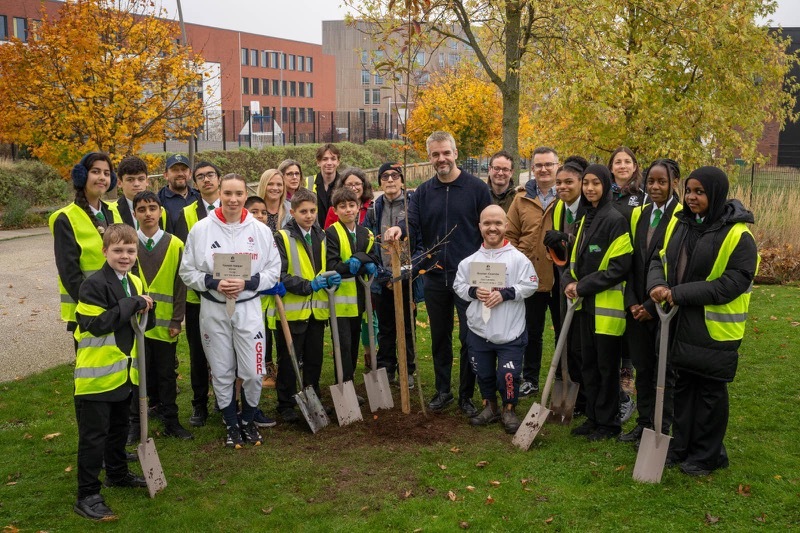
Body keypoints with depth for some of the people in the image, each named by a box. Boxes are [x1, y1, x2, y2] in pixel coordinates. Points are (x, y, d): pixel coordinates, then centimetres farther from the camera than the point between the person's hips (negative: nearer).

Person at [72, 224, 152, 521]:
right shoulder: (94, 284, -18)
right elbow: (95, 324, -26)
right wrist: (131, 305, -26)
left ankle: (118, 474, 41)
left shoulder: (134, 283, 8)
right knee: (93, 435, -1)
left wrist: (143, 310, 2)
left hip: (124, 372, 8)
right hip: (97, 374, -8)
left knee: (119, 428, 23)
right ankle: (87, 496, 7)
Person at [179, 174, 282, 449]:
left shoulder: (261, 230, -1)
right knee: (222, 373, 9)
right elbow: (187, 272, 0)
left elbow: (273, 271, 1)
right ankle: (231, 424, 29)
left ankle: (248, 420, 27)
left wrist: (247, 283, -14)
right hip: (213, 310, 0)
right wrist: (214, 283, -15)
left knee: (253, 373, 1)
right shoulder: (201, 229, -3)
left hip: (249, 308, 0)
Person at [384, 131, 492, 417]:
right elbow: (413, 224, -3)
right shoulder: (423, 192, 7)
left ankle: (466, 395, 15)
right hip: (434, 278, 4)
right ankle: (443, 390, 28)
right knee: (439, 337, 14)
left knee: (470, 338, 1)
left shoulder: (477, 188, -3)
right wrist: (399, 229, -27)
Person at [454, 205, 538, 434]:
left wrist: (505, 293, -16)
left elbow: (530, 285, -6)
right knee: (483, 372, 15)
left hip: (510, 331, -3)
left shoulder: (518, 258, -5)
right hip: (478, 330, 3)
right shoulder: (470, 261, 3)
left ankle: (509, 410, 22)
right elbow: (458, 285, 7)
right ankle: (490, 406, 36)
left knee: (508, 374, -1)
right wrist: (474, 292, -12)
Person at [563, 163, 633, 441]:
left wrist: (583, 286, -16)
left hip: (608, 303, -8)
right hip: (587, 303, 8)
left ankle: (608, 422, 15)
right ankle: (593, 417, 26)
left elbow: (620, 266, -18)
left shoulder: (615, 219, -13)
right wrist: (569, 281, -2)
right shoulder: (586, 219, 13)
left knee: (606, 364, 2)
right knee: (588, 362, 14)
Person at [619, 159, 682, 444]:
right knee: (642, 368, 13)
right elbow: (631, 262, 9)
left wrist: (654, 306, -13)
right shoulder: (638, 215, 9)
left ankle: (662, 429, 16)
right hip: (638, 308, 5)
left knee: (664, 370, 5)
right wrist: (632, 301, -2)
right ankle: (644, 423, 26)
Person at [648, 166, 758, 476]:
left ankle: (707, 455, 22)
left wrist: (680, 293, -22)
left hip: (714, 328, -6)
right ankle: (682, 446, 31)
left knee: (710, 392, 8)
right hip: (680, 323, 6)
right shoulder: (678, 223, 4)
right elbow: (660, 259, 10)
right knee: (683, 386, 17)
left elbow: (733, 282, -20)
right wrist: (657, 285, -13)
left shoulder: (737, 235, -15)